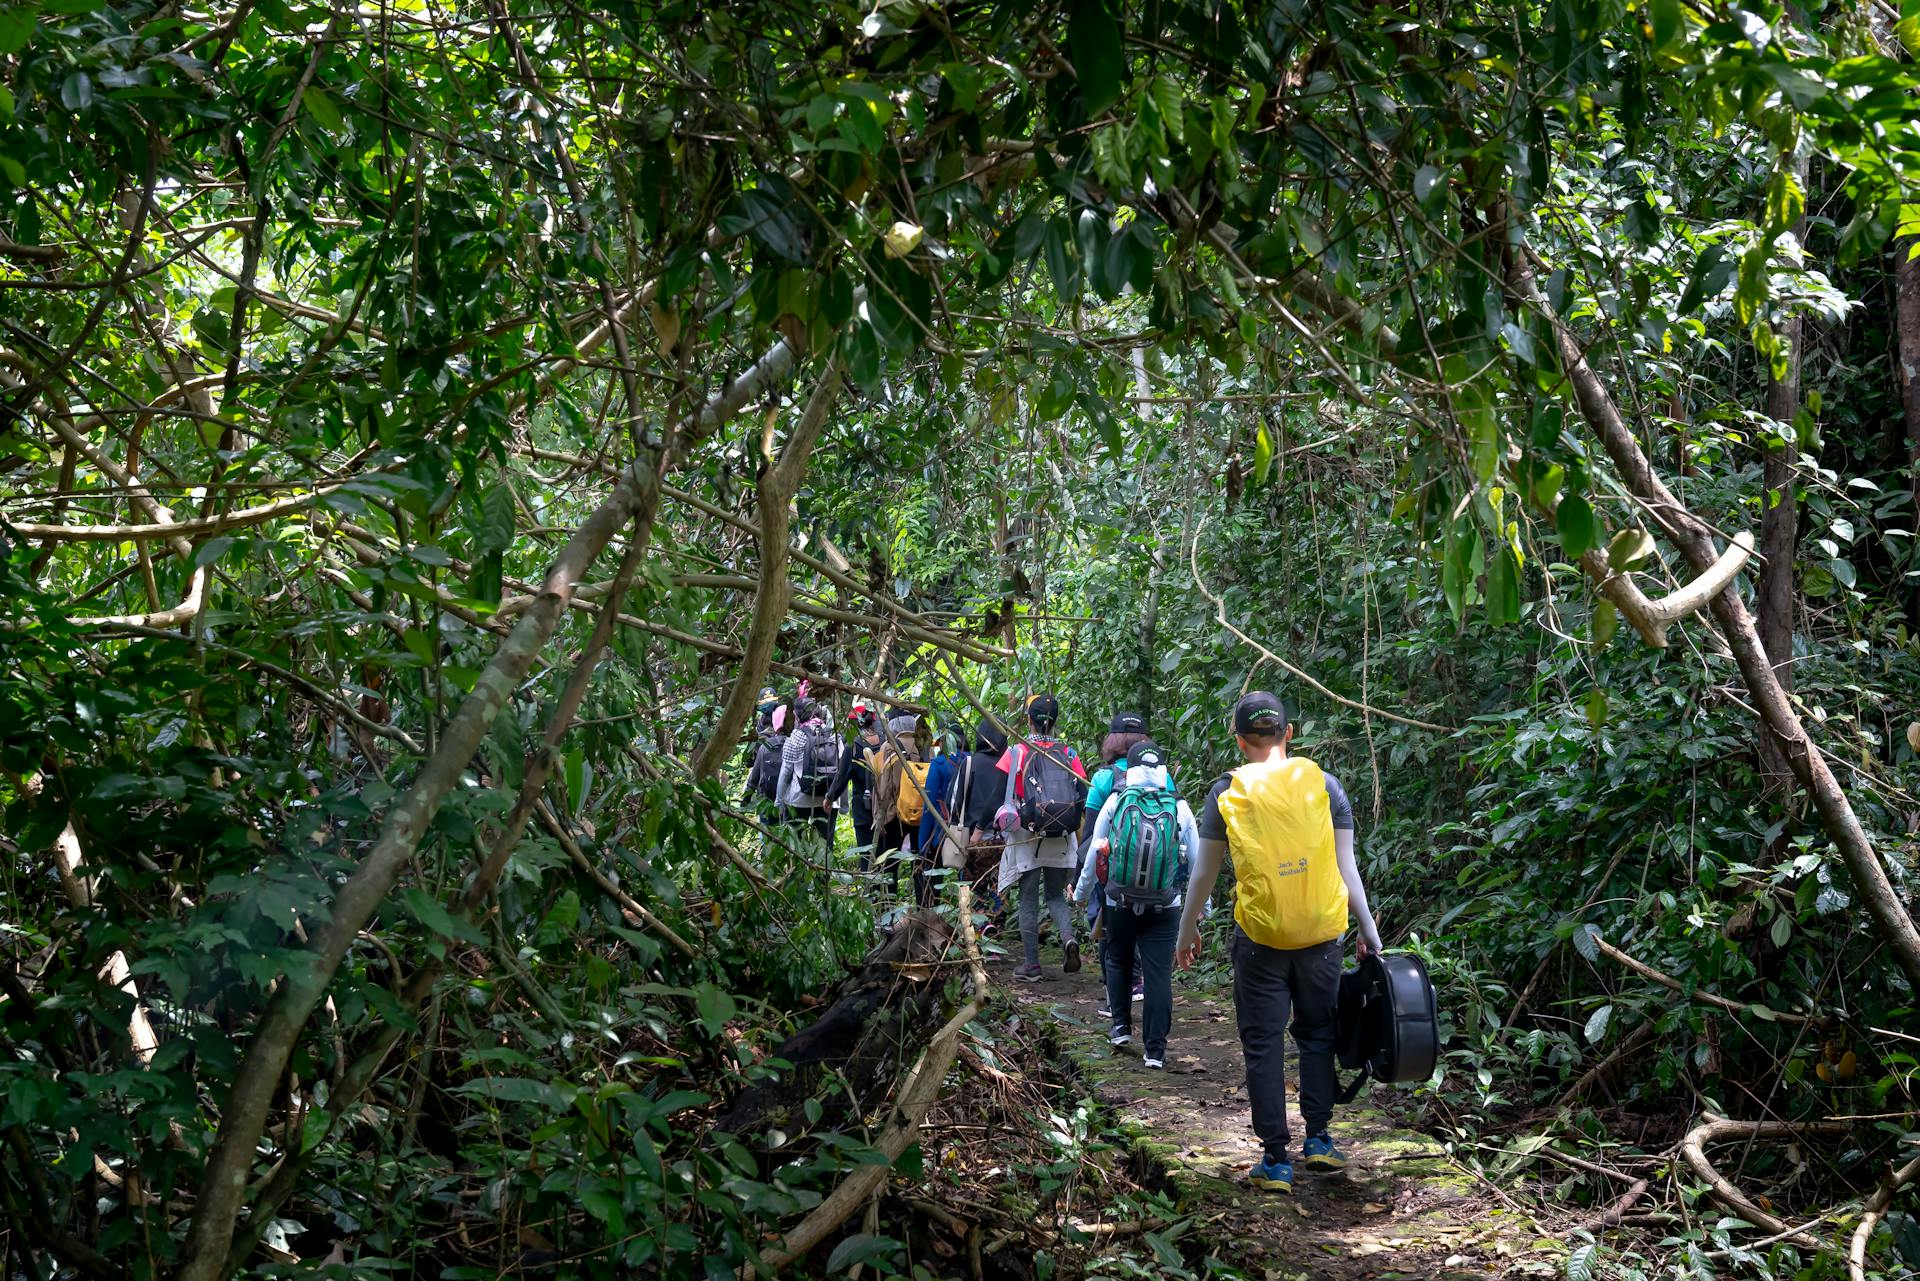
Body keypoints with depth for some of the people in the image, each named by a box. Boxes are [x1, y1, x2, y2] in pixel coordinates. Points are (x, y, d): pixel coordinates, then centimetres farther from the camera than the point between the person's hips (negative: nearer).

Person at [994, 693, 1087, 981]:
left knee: (1028, 901, 7)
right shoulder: (1068, 754, 3)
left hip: (1027, 838, -2)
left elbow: (1000, 795, -8)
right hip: (1062, 841, 3)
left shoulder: (1017, 752, -5)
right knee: (1056, 895, 17)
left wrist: (999, 824, 3)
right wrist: (1079, 840, 12)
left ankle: (1031, 965, 9)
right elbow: (1083, 798, 4)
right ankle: (1068, 937, -10)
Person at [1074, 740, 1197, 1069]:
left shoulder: (1115, 802, -5)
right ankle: (1155, 1049, 2)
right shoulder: (1179, 808, -4)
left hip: (1119, 903, 0)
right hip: (1164, 907, 0)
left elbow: (1094, 851, 3)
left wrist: (1082, 892, 17)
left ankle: (1121, 1026, 24)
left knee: (1118, 961, 23)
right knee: (1159, 974, 2)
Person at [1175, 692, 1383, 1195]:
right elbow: (1347, 867, 2)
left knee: (1263, 1045, 8)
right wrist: (1369, 931, 13)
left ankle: (1276, 1160, 9)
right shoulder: (1323, 784, 0)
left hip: (1260, 938, -1)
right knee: (1317, 1033, 19)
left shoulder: (1227, 793, -2)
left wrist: (1187, 931, 17)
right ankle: (1318, 1139, 19)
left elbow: (1203, 873, 4)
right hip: (1321, 933, 2)